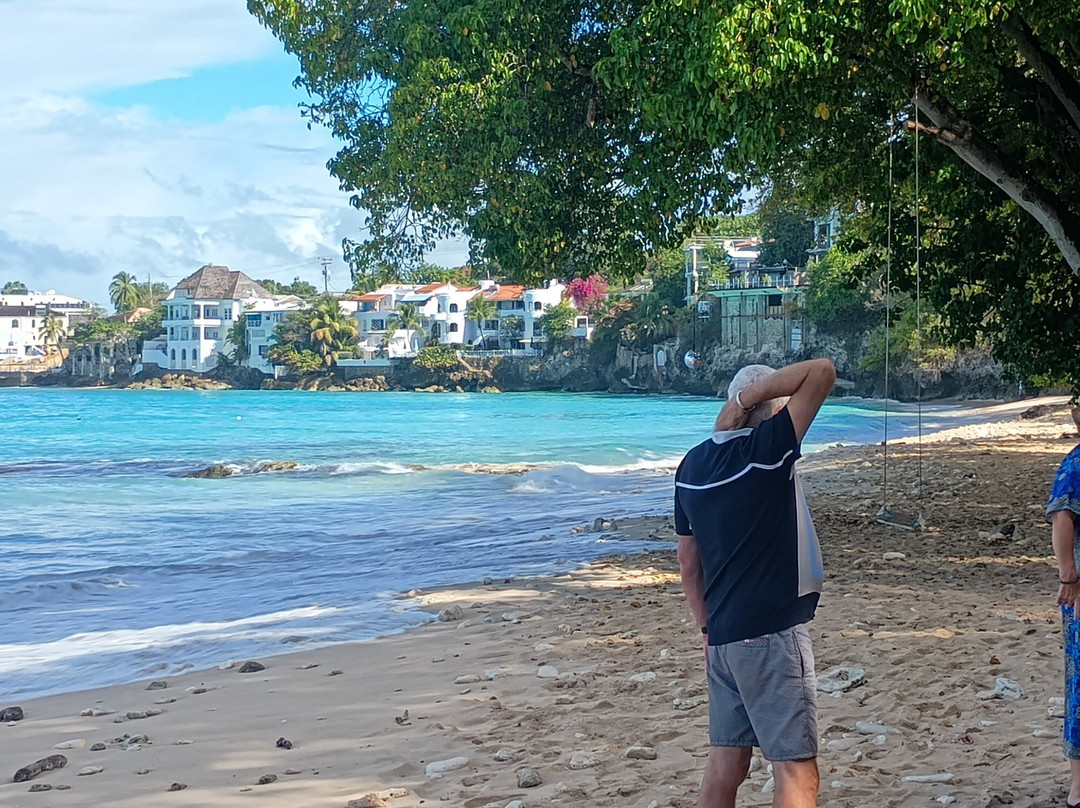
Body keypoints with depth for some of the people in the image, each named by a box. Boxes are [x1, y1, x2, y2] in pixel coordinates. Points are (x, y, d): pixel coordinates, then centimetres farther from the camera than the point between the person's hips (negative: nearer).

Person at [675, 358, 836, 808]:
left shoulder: (692, 466, 7)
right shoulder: (764, 449, -14)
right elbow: (822, 372, -18)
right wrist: (750, 398, -13)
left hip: (723, 636, 8)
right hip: (771, 634, -8)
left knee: (725, 765, 14)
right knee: (797, 771, -4)